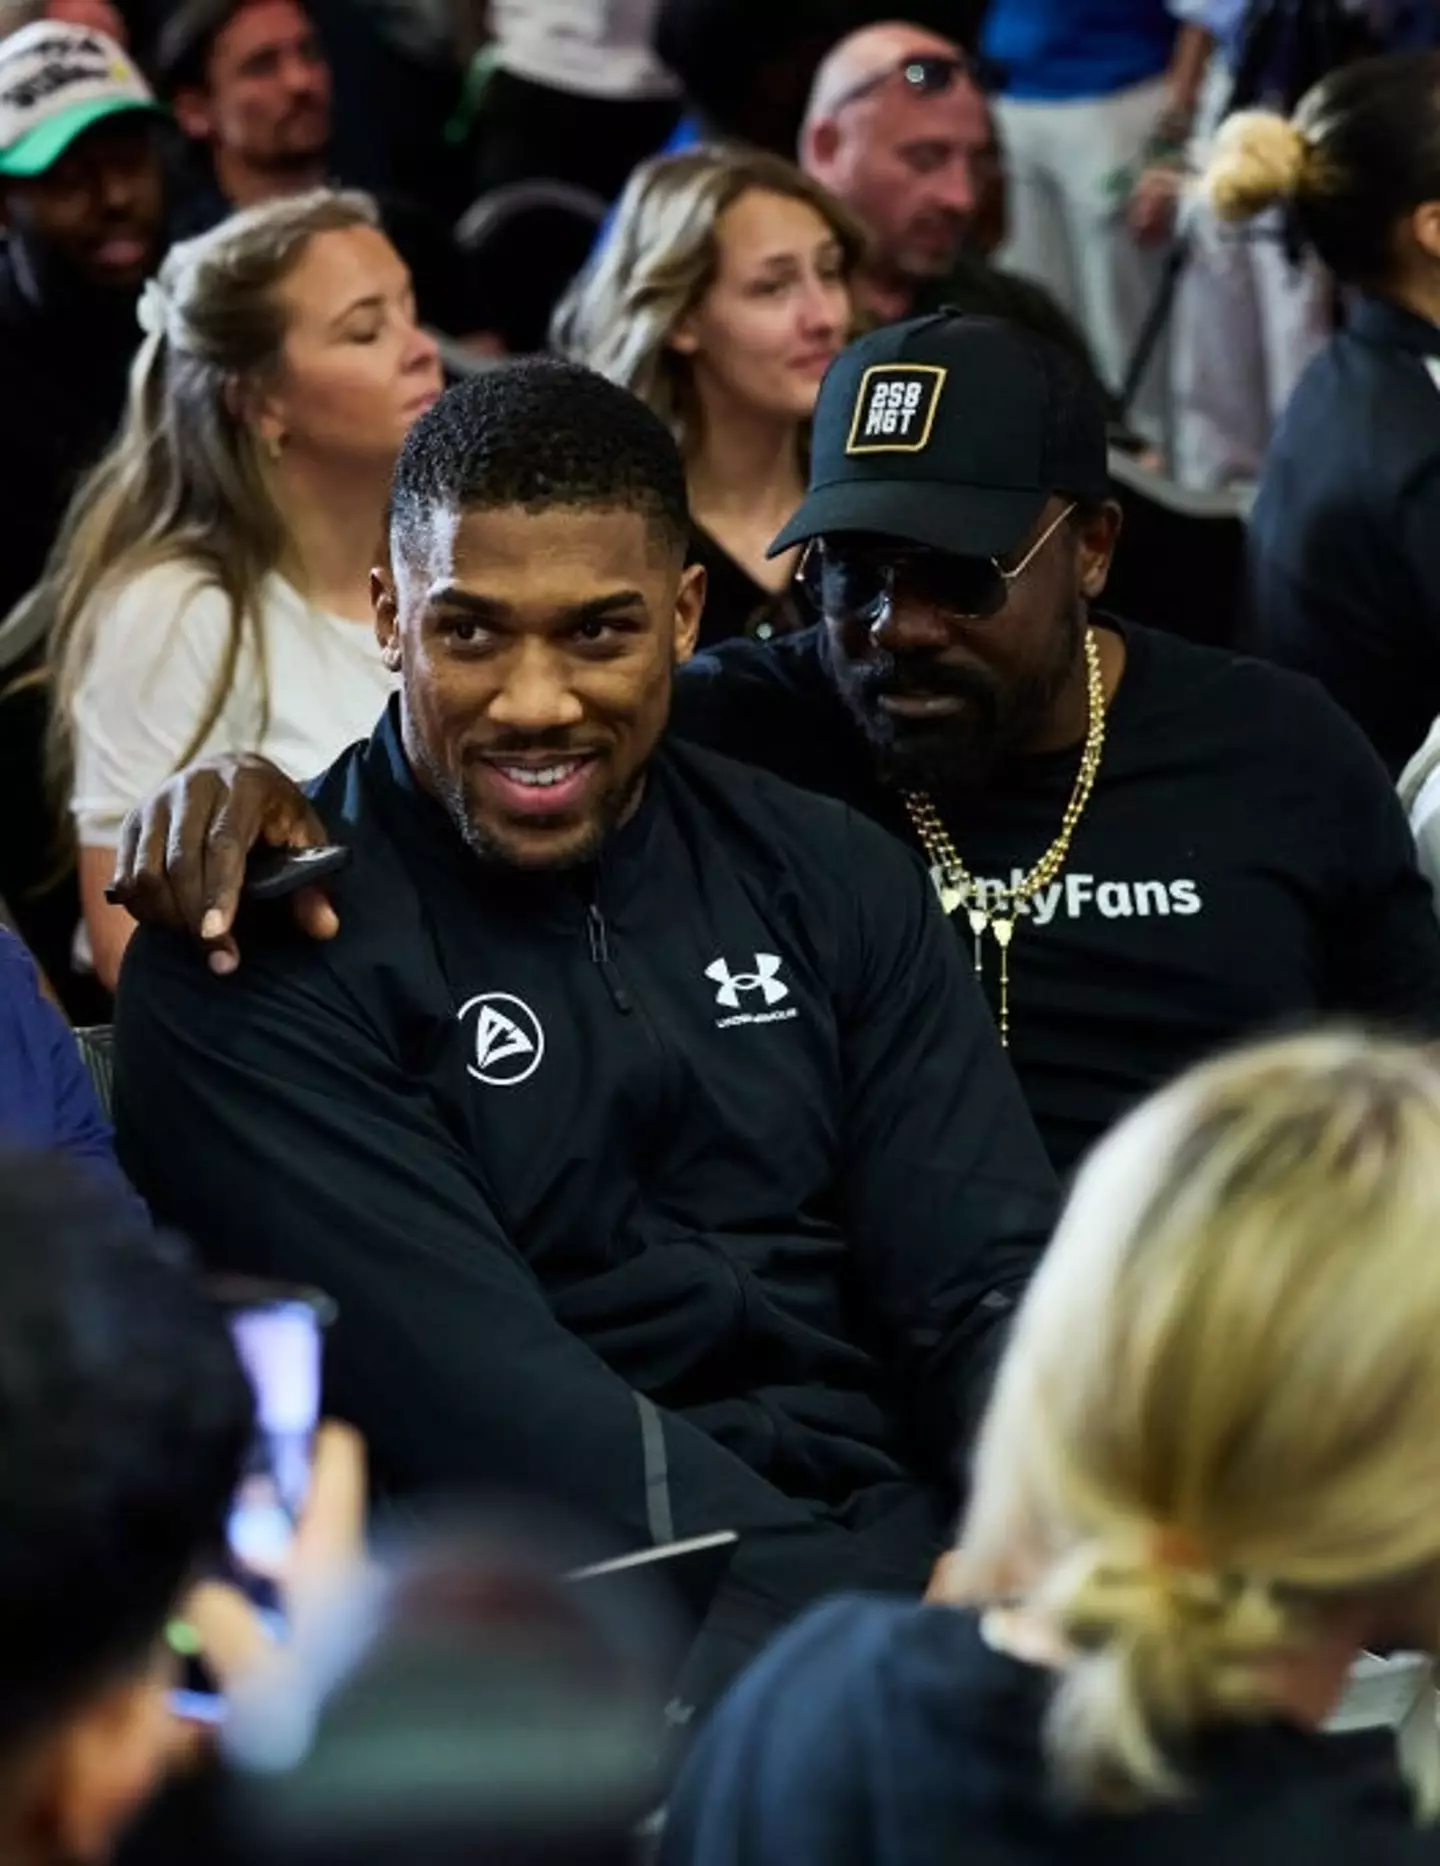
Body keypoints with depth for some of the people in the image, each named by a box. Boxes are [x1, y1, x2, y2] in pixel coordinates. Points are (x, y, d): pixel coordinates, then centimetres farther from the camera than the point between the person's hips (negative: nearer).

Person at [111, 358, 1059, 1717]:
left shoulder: (826, 880, 14)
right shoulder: (260, 960, -3)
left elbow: (985, 1279, 6)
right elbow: (469, 1391, -14)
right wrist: (880, 1608, -23)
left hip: (904, 1522, 5)